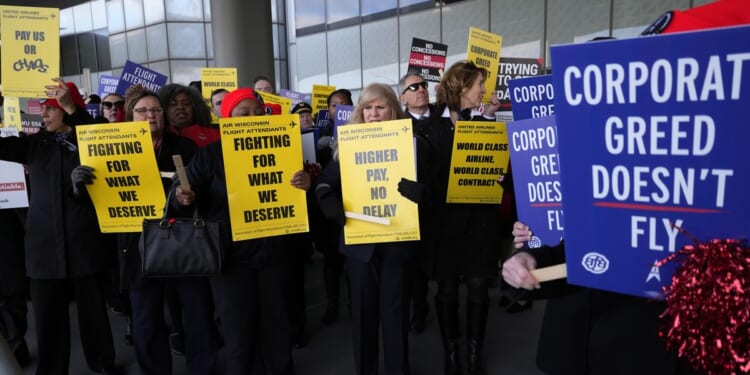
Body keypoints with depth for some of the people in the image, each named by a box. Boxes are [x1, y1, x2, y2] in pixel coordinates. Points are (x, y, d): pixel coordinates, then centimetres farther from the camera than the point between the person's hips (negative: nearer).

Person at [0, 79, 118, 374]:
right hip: (45, 241, 3)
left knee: (93, 307, 7)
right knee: (47, 313, 6)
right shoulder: (35, 143, 12)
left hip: (85, 239, -2)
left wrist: (71, 107, -26)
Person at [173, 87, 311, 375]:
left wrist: (305, 185, -17)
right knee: (238, 331, 5)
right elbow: (190, 191, 1)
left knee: (276, 324, 16)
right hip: (231, 254, -2)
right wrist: (183, 197, -22)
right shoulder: (211, 153, 0)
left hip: (274, 252, 2)